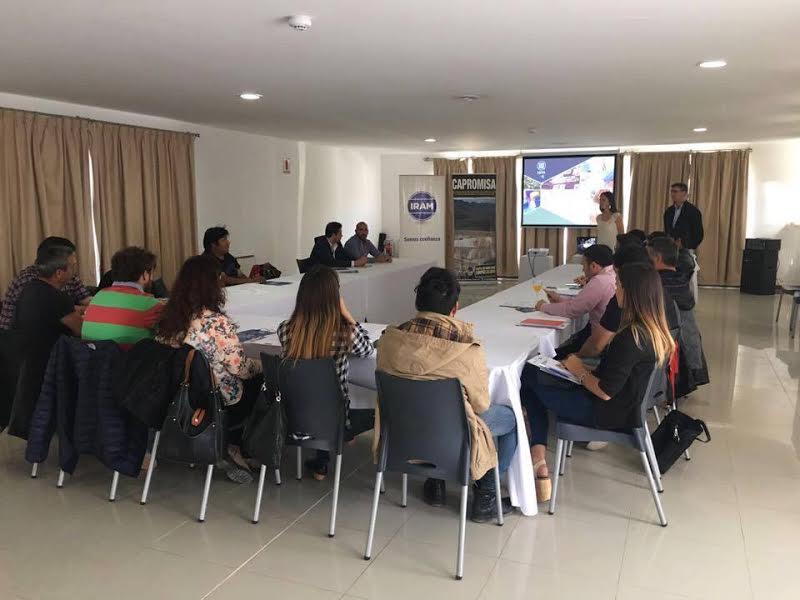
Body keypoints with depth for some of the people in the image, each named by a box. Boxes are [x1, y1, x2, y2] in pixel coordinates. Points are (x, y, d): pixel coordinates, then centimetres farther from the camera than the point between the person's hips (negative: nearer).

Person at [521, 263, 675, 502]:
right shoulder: (657, 331, 0)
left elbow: (606, 392, -24)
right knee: (532, 374, 12)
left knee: (528, 376, 2)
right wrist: (588, 370, 3)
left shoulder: (630, 337, -27)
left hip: (607, 413, -9)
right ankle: (538, 457, 7)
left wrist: (579, 371, -8)